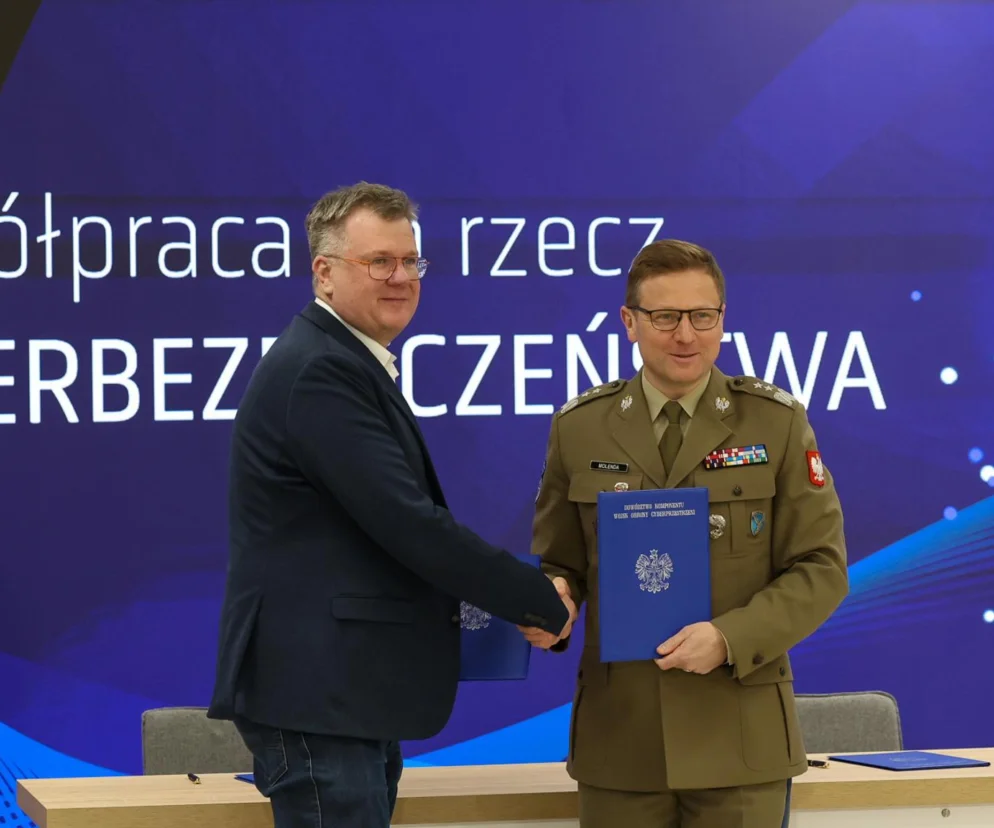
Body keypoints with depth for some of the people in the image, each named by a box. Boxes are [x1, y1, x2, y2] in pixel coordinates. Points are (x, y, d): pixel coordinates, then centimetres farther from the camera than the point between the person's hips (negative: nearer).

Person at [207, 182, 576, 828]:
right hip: (317, 696, -10)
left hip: (347, 693, 10)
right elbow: (408, 523, -20)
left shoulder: (347, 364, 18)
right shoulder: (318, 372, -15)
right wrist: (541, 600, -11)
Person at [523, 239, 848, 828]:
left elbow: (822, 569, -1)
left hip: (739, 736, -1)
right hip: (620, 739, 2)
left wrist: (729, 638, -15)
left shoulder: (777, 422, 0)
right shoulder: (578, 429, 6)